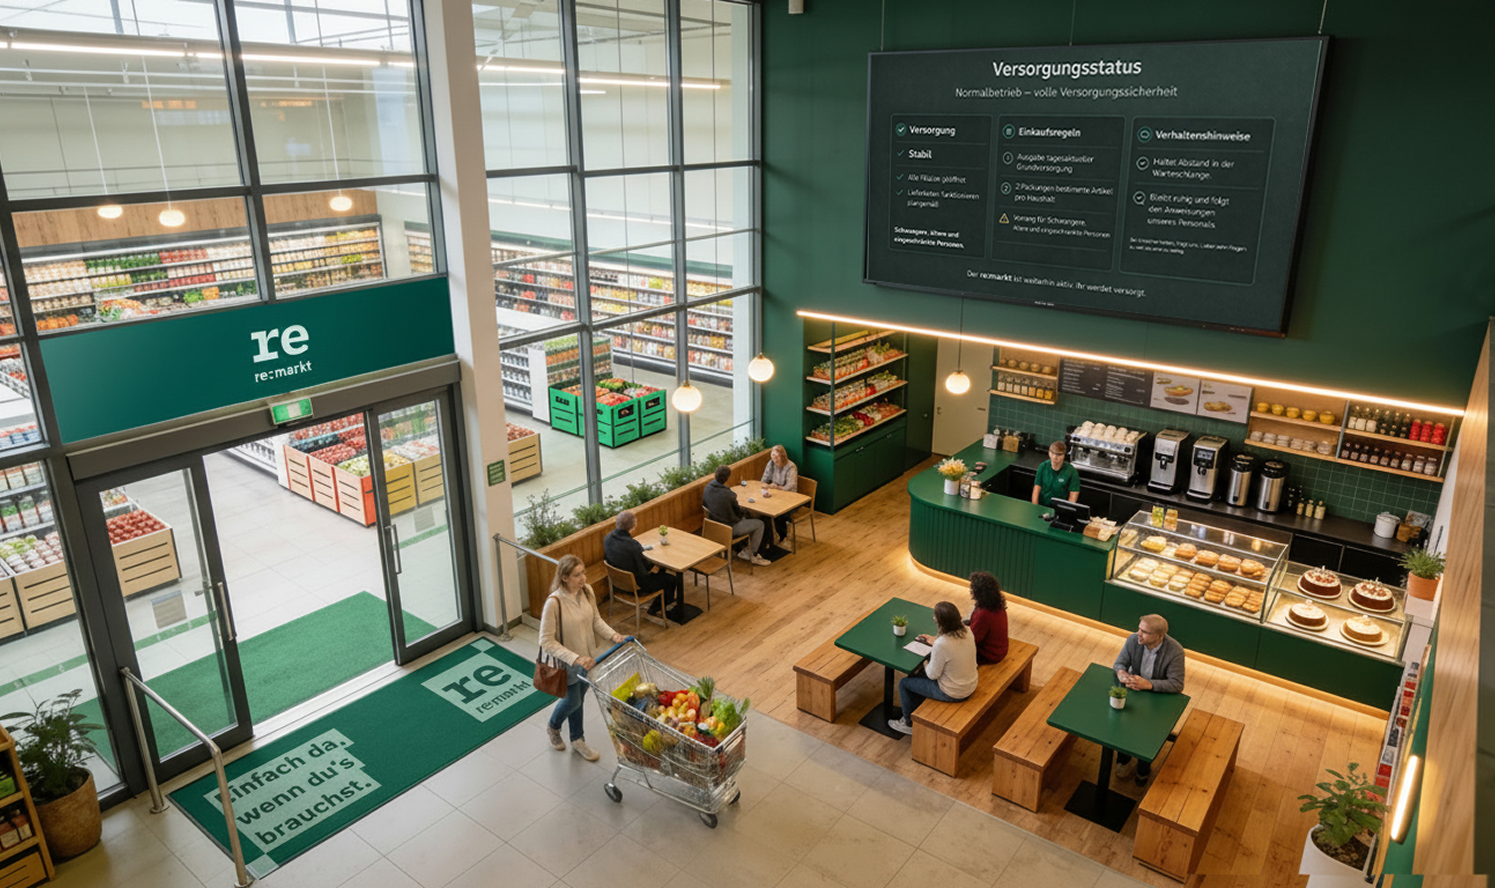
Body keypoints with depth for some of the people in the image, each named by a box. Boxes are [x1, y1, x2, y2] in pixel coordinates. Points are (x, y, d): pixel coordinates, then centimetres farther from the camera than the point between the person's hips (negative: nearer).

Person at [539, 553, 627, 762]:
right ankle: (553, 726, 47)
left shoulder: (586, 591, -12)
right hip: (567, 663, -6)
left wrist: (613, 635, -15)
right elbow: (547, 642, -28)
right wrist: (575, 659, -34)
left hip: (586, 657, 6)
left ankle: (578, 741, 44)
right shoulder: (554, 603, -32)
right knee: (573, 701, 13)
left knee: (579, 698, 22)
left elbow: (596, 620, 3)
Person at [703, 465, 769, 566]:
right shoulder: (728, 495, -30)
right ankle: (754, 555, 19)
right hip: (728, 529, -8)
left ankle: (745, 551, 31)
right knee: (759, 524, 6)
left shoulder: (708, 486, -9)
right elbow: (738, 511, -12)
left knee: (745, 517, 30)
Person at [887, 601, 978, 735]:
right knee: (919, 677, 28)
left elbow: (933, 675, -20)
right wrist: (934, 641, 15)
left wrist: (925, 663, -1)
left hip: (952, 693, -7)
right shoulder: (966, 630, -12)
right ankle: (913, 712, 43)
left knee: (904, 684, 13)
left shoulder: (941, 644, -34)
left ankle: (908, 724, 33)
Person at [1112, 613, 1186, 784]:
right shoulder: (1133, 640, -13)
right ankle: (1123, 759, 14)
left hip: (1161, 696, -3)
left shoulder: (1175, 651, -24)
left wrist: (1147, 684, -34)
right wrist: (1121, 672, -27)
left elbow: (1177, 685, -23)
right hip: (1134, 689, 3)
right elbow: (1120, 663, -1)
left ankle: (1144, 769, 11)